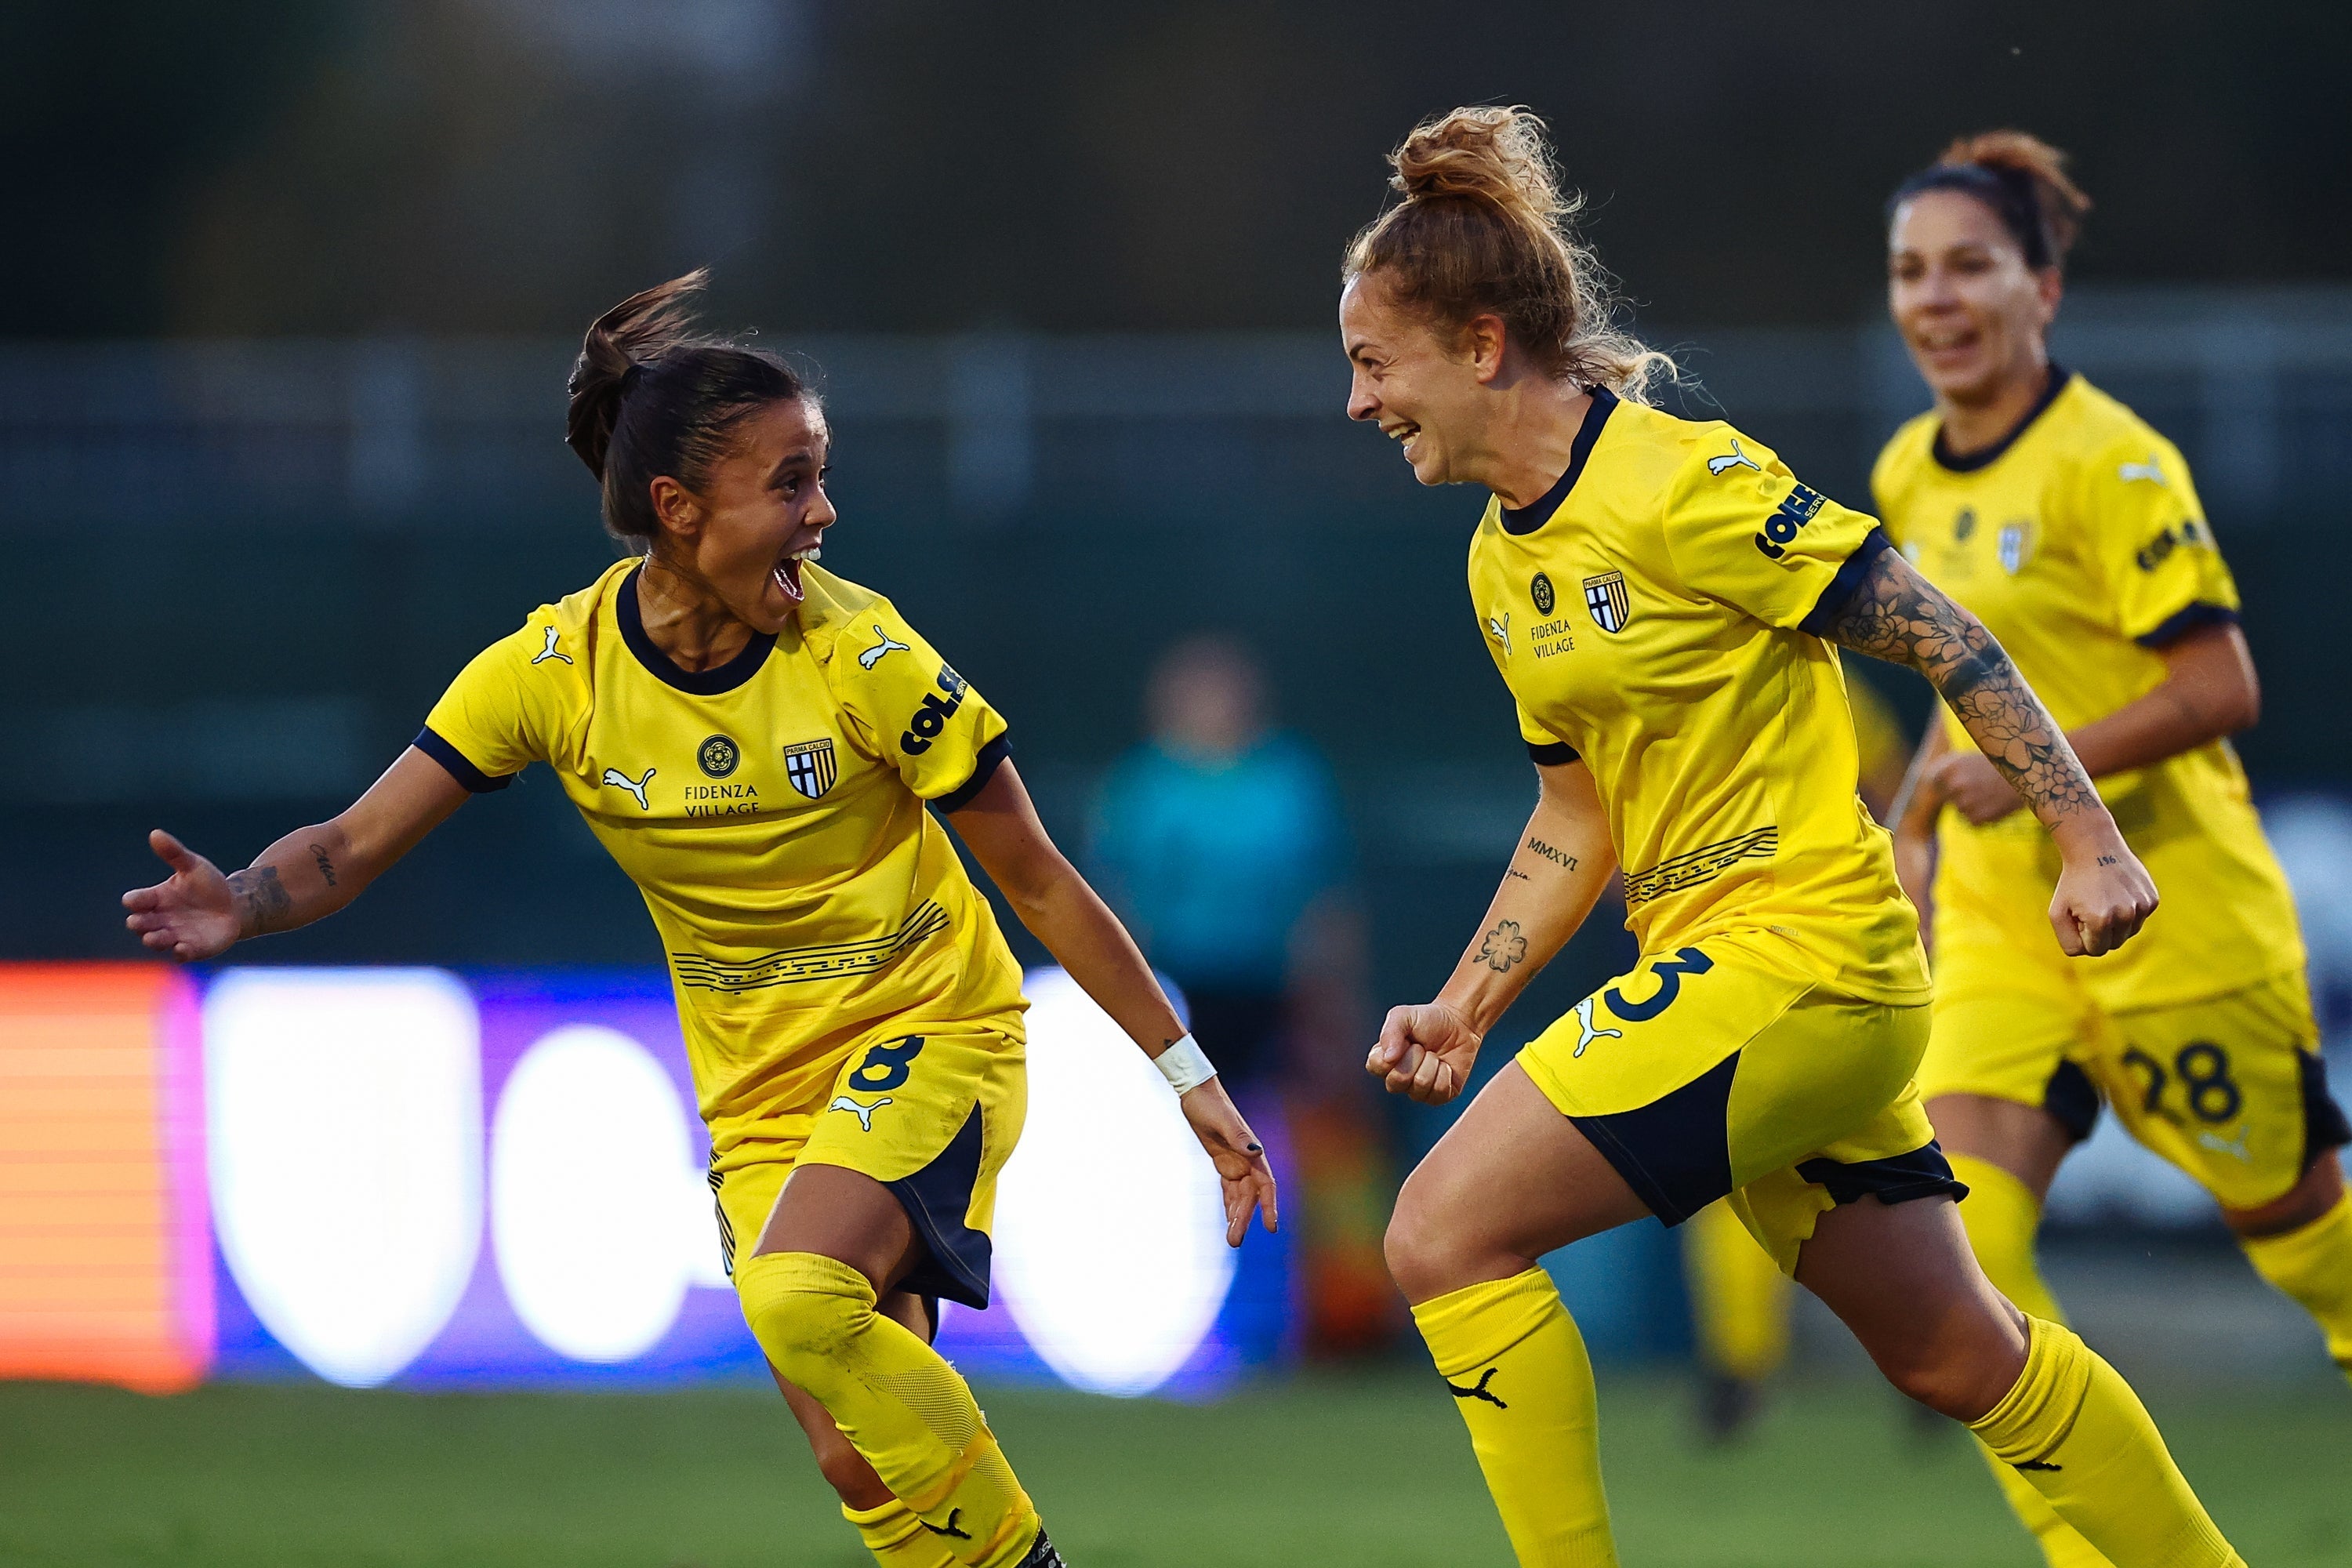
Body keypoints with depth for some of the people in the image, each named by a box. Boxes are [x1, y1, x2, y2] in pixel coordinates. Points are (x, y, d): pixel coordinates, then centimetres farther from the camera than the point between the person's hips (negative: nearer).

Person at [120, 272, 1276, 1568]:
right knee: (861, 1462, -5)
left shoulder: (860, 656, -16)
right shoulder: (555, 668, -10)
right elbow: (357, 844, -8)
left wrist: (1190, 1079, -4)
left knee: (798, 1296, -31)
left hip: (928, 1033, -4)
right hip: (761, 1092, 4)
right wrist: (244, 904, -30)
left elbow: (1037, 880, -7)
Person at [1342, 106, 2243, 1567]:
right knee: (1956, 1353, 16)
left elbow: (1942, 636, -13)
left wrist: (2093, 843, -15)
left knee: (1445, 1233, -15)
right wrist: (1465, 1007, 9)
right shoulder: (1505, 562, 11)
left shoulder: (1678, 483, -16)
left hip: (1798, 951, -9)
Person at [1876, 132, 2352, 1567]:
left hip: (2173, 909, -6)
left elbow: (2221, 689, -18)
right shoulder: (1909, 477, 9)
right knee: (1957, 1235, -13)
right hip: (2001, 915, 6)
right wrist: (1919, 820, 15)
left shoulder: (2111, 462, -15)